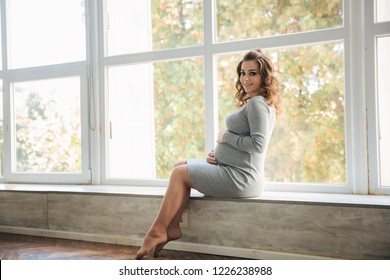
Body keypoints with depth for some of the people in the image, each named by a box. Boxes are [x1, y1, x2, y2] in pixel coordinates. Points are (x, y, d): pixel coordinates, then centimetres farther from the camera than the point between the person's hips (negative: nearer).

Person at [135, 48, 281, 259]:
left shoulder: (257, 103, -14)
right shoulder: (256, 103, 17)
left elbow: (258, 144, -26)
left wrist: (225, 136, -13)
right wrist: (217, 154, 5)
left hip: (241, 178, -11)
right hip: (237, 173, 11)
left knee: (180, 173, -3)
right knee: (181, 165, 13)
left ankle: (158, 231, 5)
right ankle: (172, 227, 5)